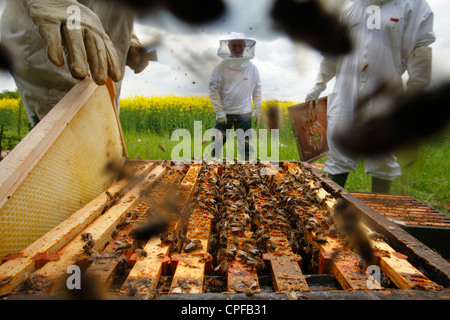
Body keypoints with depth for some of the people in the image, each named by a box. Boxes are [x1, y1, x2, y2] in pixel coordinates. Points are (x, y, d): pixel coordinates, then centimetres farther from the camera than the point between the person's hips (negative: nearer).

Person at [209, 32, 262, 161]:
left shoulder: (252, 68, 3)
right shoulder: (221, 67, -4)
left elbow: (257, 90, 11)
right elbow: (213, 90, -4)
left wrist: (257, 109, 8)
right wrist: (219, 111, -9)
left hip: (244, 113, 1)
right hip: (224, 113, -1)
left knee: (245, 145, 5)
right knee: (216, 144, 5)